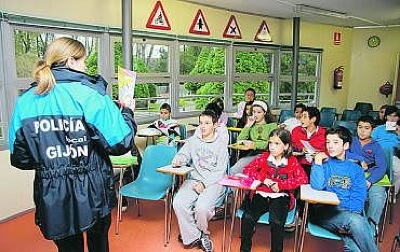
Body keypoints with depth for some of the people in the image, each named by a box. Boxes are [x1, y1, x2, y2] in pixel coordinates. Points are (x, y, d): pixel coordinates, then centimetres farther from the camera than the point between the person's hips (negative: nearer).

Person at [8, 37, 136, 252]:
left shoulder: (25, 101, -1)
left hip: (52, 196, 3)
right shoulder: (90, 95, -14)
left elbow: (19, 158, 3)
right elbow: (120, 143, -17)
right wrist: (127, 112, 0)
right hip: (92, 193, -3)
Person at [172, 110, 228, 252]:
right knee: (178, 203, -22)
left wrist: (204, 184, -16)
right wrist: (178, 160, -14)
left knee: (202, 207, -29)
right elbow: (184, 155, 11)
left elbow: (220, 171, -5)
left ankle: (201, 233, 5)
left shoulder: (221, 145, 1)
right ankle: (194, 236, -5)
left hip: (214, 182, -4)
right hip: (194, 180, 4)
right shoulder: (193, 140, 13)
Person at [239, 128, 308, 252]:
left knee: (277, 222, -29)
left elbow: (303, 179, -10)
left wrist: (281, 185, -16)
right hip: (261, 194, 2)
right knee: (247, 217, -22)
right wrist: (264, 179, -12)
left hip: (280, 196, -2)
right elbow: (247, 169, 3)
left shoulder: (292, 161, 1)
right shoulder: (264, 157, 6)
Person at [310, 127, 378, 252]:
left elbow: (358, 198, 2)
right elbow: (317, 187, -7)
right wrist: (318, 163, -7)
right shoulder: (323, 163, 10)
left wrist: (347, 215, -14)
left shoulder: (356, 169, 14)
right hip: (324, 211, -1)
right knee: (356, 221, -30)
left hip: (351, 213, 1)